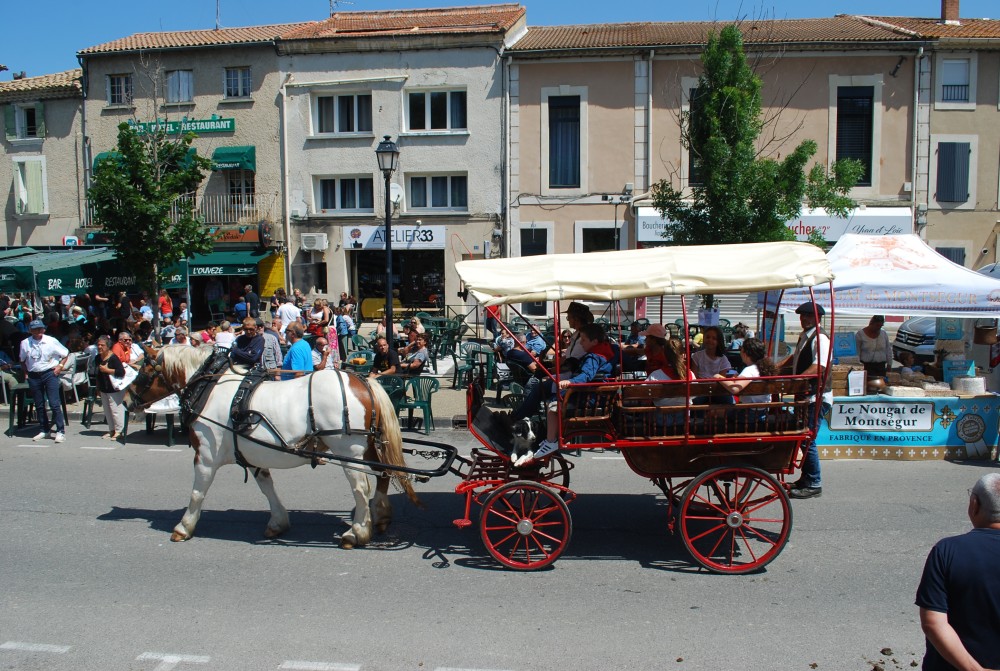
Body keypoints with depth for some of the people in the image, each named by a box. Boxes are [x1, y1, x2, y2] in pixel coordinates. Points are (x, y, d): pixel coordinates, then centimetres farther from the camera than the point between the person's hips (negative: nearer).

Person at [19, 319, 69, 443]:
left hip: (49, 374, -3)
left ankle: (60, 431, -4)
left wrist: (60, 366, -6)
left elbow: (66, 354, 5)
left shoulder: (51, 341, -6)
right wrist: (26, 372, 7)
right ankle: (44, 430, 22)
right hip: (33, 376, 3)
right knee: (39, 405, 11)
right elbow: (22, 360, 18)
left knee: (54, 404, -8)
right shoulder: (25, 343, 1)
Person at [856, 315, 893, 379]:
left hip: (881, 366, 3)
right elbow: (856, 352, -2)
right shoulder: (860, 334, -3)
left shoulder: (884, 333, 9)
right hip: (866, 366, -3)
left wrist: (889, 365, 11)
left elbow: (888, 350, 15)